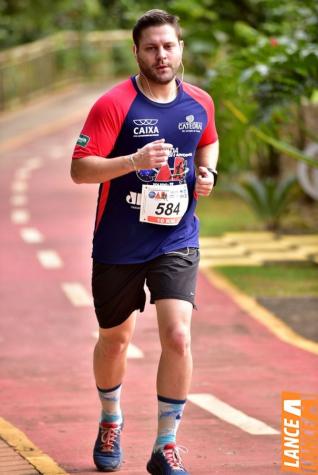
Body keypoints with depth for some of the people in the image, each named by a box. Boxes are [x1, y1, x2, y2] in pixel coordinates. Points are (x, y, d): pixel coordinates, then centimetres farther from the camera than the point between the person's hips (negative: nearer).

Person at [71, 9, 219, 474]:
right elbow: (79, 169, -18)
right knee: (115, 339, 15)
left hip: (177, 241, 2)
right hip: (118, 244, -2)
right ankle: (111, 422, 44)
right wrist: (134, 161, -32)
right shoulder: (114, 104, -14)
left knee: (178, 337, -15)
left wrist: (207, 171, 2)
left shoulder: (199, 103, 1)